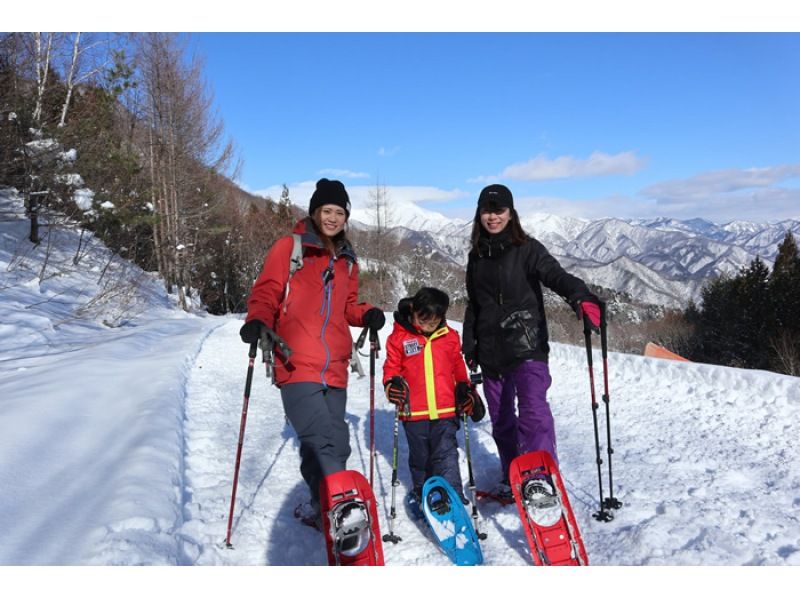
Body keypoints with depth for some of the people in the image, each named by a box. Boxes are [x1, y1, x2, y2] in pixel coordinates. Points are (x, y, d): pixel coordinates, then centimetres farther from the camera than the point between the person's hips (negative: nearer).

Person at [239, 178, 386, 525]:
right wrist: (257, 321, -20)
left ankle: (322, 508, 25)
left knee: (336, 444, 9)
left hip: (334, 369, 6)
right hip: (297, 365, -5)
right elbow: (266, 293, 0)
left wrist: (367, 315, 3)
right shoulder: (288, 248, 3)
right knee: (321, 442, -17)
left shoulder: (346, 259, 18)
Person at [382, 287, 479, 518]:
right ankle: (421, 493, 34)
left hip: (445, 411, 0)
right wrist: (392, 383, -15)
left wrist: (465, 388, 5)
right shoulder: (399, 337, -1)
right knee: (419, 457, 15)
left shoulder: (449, 337, 6)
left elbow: (458, 366, 16)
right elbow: (392, 366, 4)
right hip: (414, 412, 0)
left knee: (447, 457, -3)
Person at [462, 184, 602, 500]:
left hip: (527, 346, -5)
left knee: (533, 410, -19)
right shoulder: (477, 256, 13)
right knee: (501, 418, 11)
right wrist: (469, 347, 18)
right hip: (491, 352, 5)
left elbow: (556, 275, -19)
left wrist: (581, 296, -40)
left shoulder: (527, 249, -2)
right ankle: (512, 478, 26)